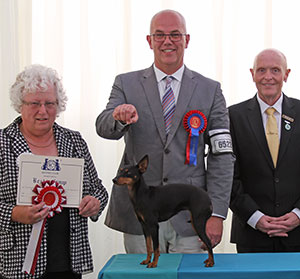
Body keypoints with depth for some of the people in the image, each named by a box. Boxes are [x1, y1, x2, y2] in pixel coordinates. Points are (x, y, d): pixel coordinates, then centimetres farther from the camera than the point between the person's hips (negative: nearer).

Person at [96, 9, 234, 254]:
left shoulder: (210, 90, 6)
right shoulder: (127, 84, 7)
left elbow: (221, 156, 1)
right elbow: (104, 128, -8)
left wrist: (216, 213, -6)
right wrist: (119, 117, -32)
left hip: (190, 217, 0)